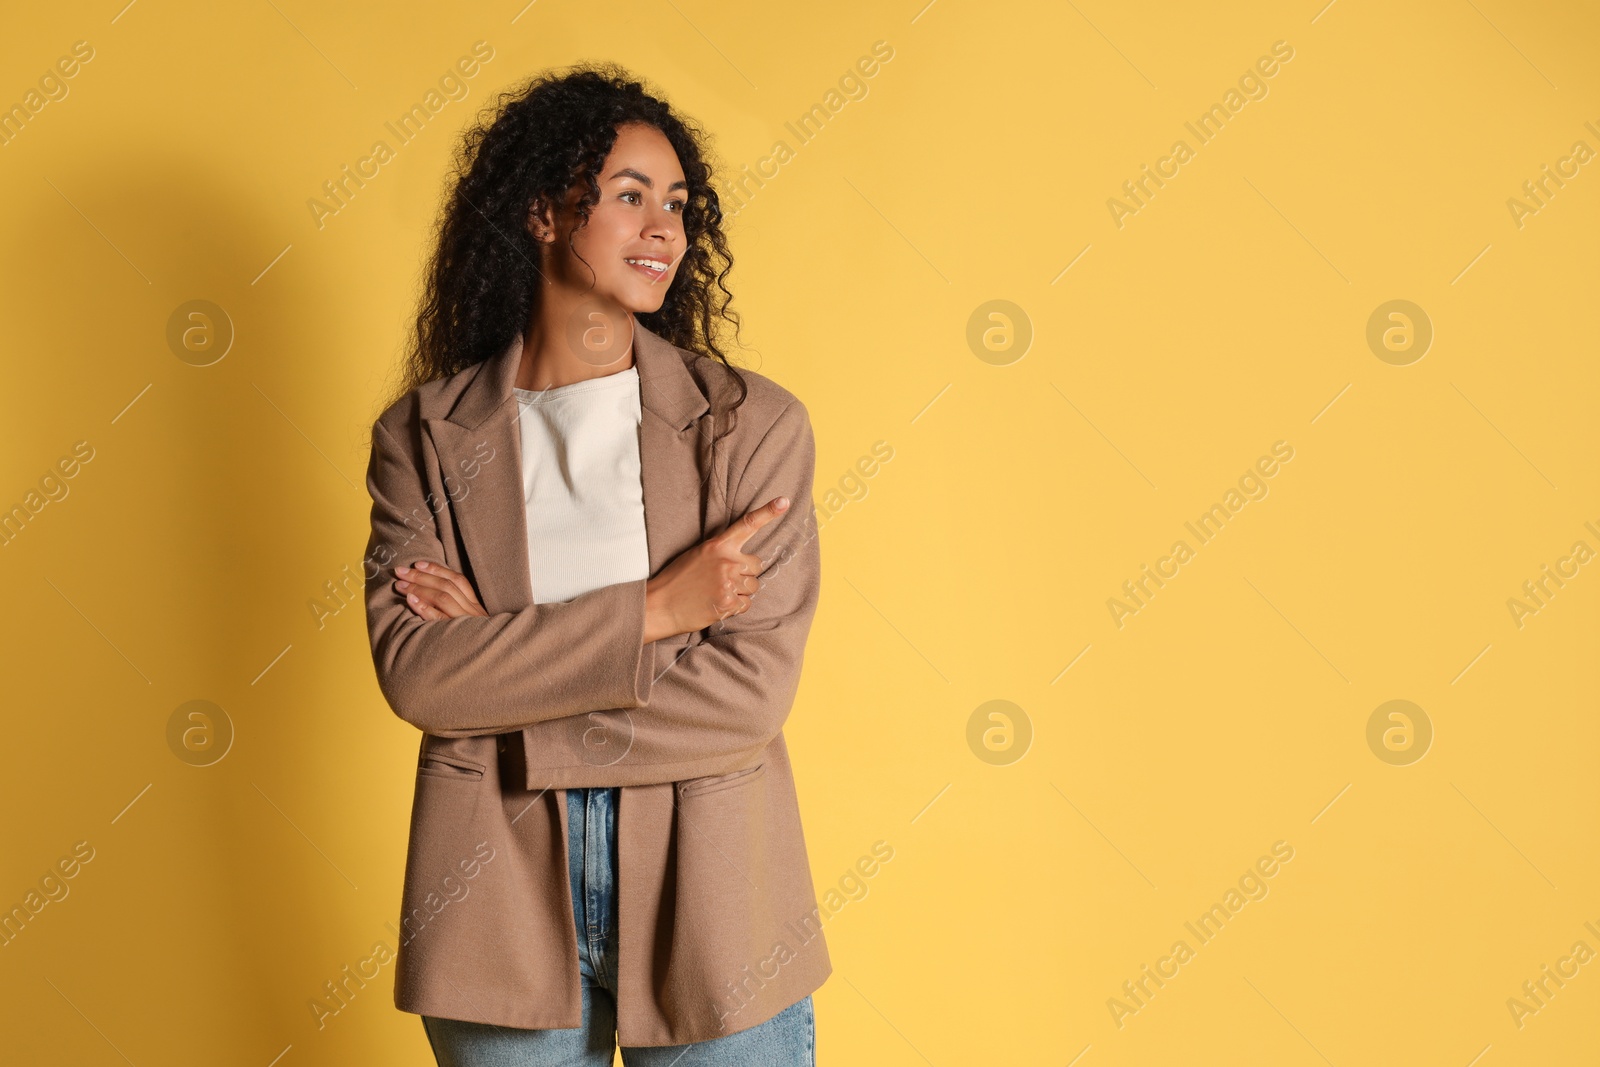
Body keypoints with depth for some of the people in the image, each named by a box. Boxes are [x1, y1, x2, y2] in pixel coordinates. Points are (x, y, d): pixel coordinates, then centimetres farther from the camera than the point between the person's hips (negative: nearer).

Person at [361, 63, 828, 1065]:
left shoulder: (754, 423, -4)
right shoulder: (424, 434, 1)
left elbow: (751, 691, -12)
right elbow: (414, 671, -12)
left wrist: (502, 658, -12)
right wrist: (648, 614, -17)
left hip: (708, 905, 0)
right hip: (501, 907, 1)